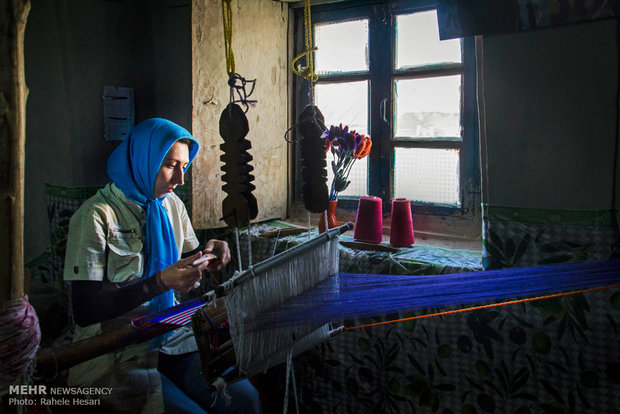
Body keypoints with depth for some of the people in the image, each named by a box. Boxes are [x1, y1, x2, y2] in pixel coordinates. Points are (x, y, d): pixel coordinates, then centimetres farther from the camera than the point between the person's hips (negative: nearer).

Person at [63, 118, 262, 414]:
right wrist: (159, 283, -28)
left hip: (170, 338, 5)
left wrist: (206, 254, -5)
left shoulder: (171, 204, 7)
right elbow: (84, 310, -18)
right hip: (114, 354, -5)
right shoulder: (97, 215, -14)